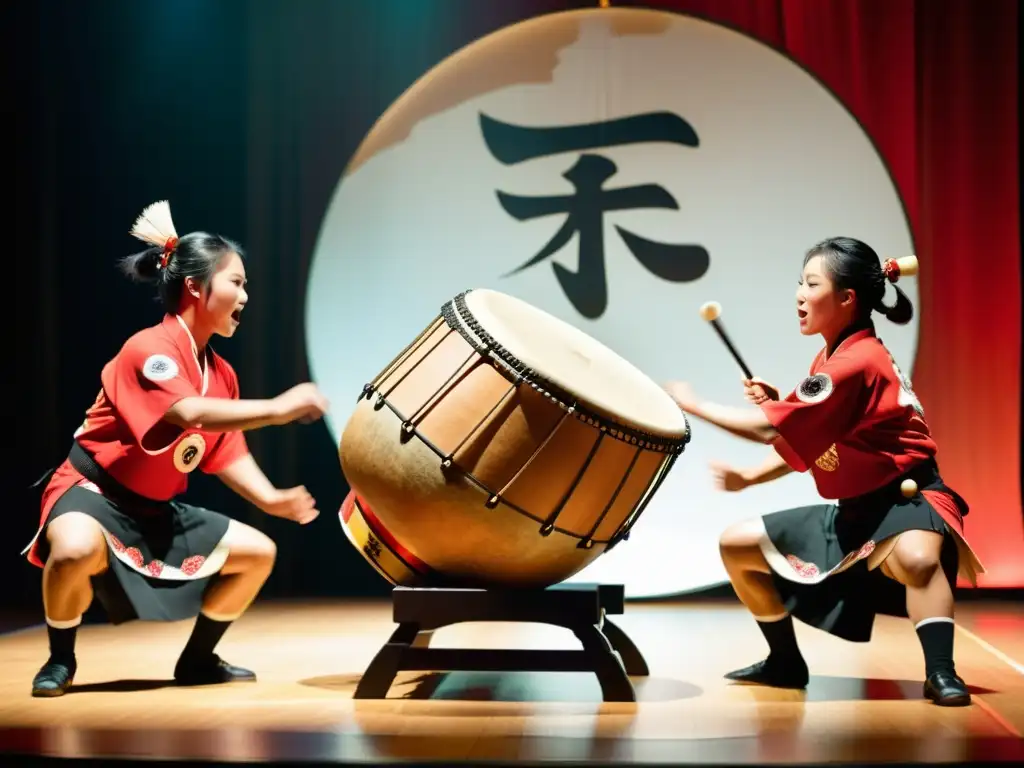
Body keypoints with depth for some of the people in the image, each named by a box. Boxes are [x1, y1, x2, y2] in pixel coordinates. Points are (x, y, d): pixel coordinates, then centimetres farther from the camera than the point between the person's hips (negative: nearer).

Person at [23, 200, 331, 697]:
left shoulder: (222, 374, 5)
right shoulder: (149, 349, -23)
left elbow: (227, 454, 7)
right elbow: (191, 414, -39)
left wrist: (270, 497, -11)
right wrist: (277, 409, -42)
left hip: (158, 509, 9)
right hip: (93, 491, -9)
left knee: (257, 552, 3)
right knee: (78, 550, -41)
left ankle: (197, 660, 19)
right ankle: (60, 660, -12)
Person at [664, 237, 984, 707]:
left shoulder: (855, 363, -24)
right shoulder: (831, 360, 8)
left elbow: (769, 428, -24)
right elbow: (802, 442, 12)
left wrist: (693, 404, -14)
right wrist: (749, 477, -4)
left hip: (907, 499, -10)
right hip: (853, 509, 10)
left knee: (916, 557, -45)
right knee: (737, 544, 9)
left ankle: (941, 673, -39)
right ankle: (786, 663, 20)